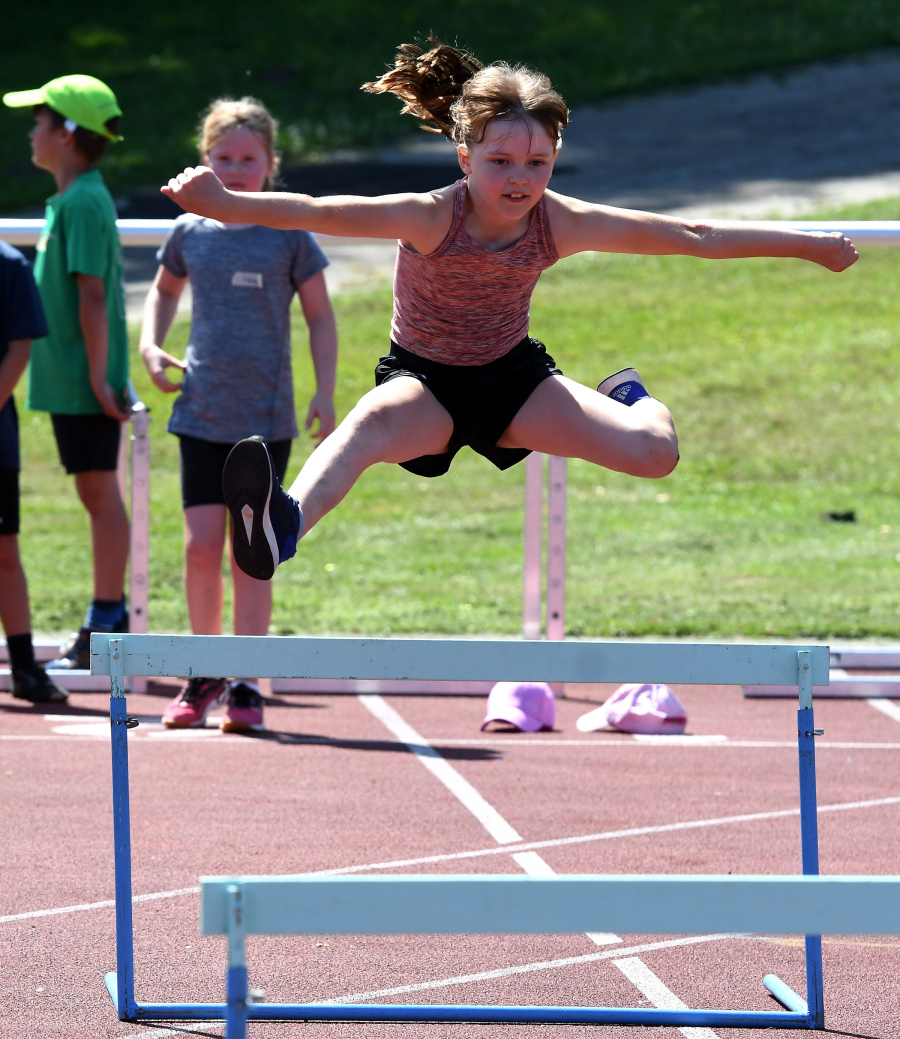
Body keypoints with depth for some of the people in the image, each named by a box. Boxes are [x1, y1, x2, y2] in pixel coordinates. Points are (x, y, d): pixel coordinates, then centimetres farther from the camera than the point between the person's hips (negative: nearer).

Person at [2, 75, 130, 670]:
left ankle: (106, 626, -2)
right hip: (73, 379, 10)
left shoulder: (82, 203, -16)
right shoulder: (75, 198, 14)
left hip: (82, 382, -10)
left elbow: (92, 294, -20)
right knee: (98, 494, 12)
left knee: (101, 493, -5)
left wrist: (98, 377, -21)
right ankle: (110, 619, 18)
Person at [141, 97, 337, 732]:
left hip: (266, 416, -2)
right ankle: (205, 674, 15)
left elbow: (320, 315, 3)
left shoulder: (289, 234, -3)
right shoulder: (190, 232, 5)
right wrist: (151, 348, 7)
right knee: (201, 547, -1)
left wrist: (326, 394, -5)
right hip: (201, 412, 2)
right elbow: (166, 291, 24)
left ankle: (245, 686, 5)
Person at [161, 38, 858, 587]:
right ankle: (286, 524, -69)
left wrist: (810, 246, 2)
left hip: (513, 377, 4)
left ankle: (630, 396, 27)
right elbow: (323, 213, -41)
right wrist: (226, 205, -58)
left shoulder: (562, 225, -16)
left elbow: (696, 237, -6)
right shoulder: (433, 220, -26)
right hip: (426, 380, -4)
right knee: (371, 424, -40)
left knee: (656, 451, -13)